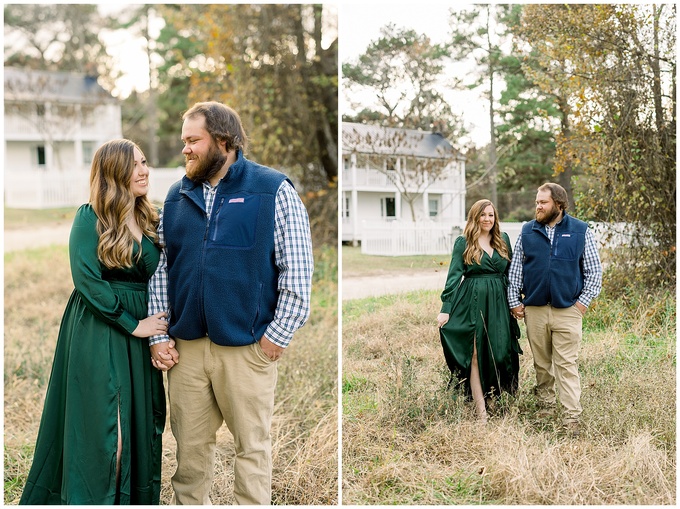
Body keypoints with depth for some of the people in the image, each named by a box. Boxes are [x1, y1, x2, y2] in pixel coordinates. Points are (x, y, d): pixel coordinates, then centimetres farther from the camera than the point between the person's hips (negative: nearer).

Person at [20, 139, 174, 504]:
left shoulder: (151, 221, 10)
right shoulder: (91, 218, -8)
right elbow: (86, 280, -15)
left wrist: (160, 329, 0)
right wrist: (133, 324, -14)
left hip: (141, 332, 6)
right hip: (98, 334, -6)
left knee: (141, 426, 9)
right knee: (102, 431, -4)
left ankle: (136, 499, 21)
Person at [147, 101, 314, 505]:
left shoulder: (274, 190, -3)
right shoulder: (178, 196, 11)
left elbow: (298, 270, -6)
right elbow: (161, 268, 12)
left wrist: (278, 334, -9)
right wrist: (157, 334, 6)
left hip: (248, 346, -4)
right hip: (186, 345, 4)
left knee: (253, 444, 6)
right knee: (190, 444, 12)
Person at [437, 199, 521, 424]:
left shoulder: (503, 240, 11)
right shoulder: (463, 243, 0)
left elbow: (510, 273, 16)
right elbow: (453, 276, -4)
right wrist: (446, 308, -11)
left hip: (498, 303, 4)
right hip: (472, 302, -4)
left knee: (499, 352, 2)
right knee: (476, 355, -4)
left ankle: (492, 399, 16)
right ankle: (481, 411, -3)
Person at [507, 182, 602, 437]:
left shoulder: (581, 232, 2)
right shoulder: (527, 232, 7)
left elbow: (594, 271, 4)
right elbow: (515, 269, 11)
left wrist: (583, 301, -3)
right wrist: (514, 301, 5)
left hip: (567, 310, -2)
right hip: (534, 309, 3)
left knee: (567, 365, -5)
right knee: (541, 363, 11)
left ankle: (572, 417, -4)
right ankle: (545, 407, 24)